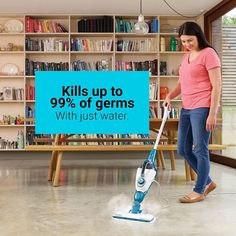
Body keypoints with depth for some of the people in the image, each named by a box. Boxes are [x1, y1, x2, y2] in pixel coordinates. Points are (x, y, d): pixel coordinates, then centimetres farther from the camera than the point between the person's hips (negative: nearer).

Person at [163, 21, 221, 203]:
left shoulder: (208, 54, -7)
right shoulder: (186, 56, 17)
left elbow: (217, 85, -12)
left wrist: (212, 114, -17)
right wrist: (170, 96, 6)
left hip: (202, 109, -9)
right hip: (187, 109, 9)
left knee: (200, 150, -2)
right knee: (184, 149, 11)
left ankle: (199, 191, 12)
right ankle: (208, 182, 27)